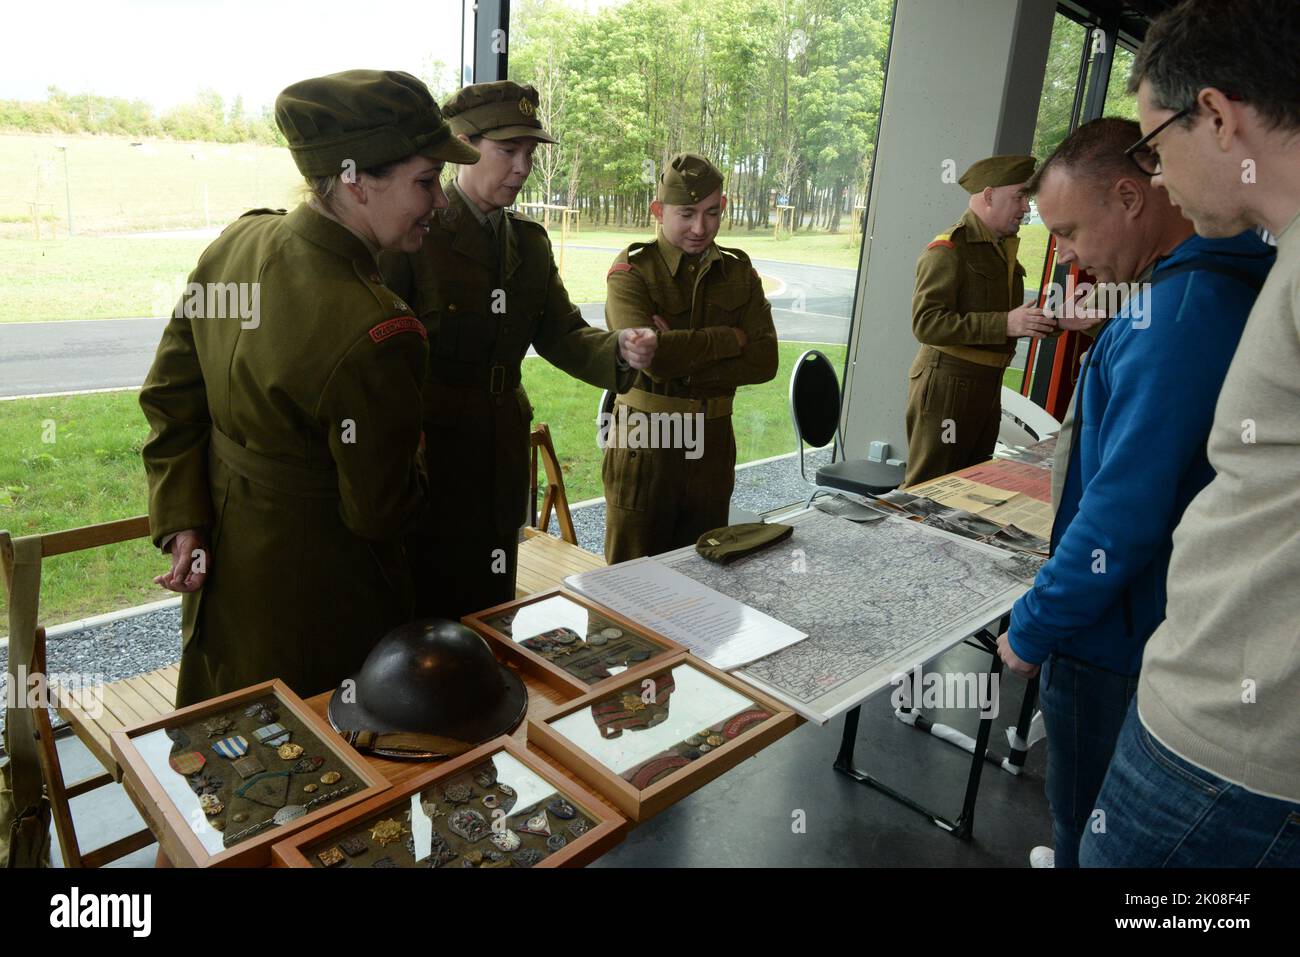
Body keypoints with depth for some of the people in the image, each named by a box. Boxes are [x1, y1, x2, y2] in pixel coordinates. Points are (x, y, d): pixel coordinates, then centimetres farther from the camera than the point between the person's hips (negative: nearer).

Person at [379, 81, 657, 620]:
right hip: (424, 454, -6)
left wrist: (620, 351, -15)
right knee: (428, 610, 5)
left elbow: (562, 334, 5)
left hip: (501, 455, 6)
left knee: (491, 603, 16)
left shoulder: (529, 242, 11)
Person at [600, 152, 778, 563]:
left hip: (713, 441, 4)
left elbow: (765, 361, -4)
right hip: (645, 443, -4)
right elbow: (652, 354, -24)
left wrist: (684, 363, -16)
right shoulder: (631, 270, -6)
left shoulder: (738, 271, 8)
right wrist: (732, 339, -12)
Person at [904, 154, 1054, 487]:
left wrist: (1037, 321, 10)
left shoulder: (1002, 248, 16)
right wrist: (1006, 324, -28)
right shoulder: (948, 249, -13)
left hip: (987, 384, 9)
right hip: (947, 384, -9)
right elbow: (927, 323, -24)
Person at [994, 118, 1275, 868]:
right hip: (1178, 628, 9)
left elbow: (1123, 516, -27)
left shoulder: (1176, 308, -25)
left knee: (1094, 833, 12)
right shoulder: (1233, 285, 6)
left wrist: (1032, 630, -16)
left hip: (1117, 641, -9)